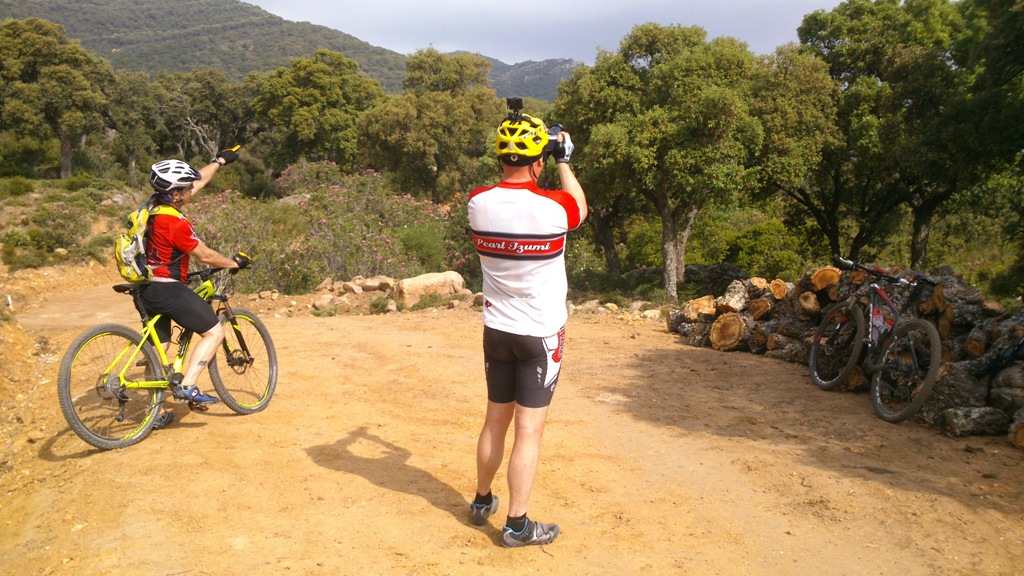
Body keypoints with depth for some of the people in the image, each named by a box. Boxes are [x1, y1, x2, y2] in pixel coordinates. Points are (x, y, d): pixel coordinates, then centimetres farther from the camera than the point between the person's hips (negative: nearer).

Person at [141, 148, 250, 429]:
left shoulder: (155, 206, 5)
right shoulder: (176, 224, -21)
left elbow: (198, 181, 18)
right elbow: (205, 255, -12)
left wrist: (220, 160, 29)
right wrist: (235, 263, 5)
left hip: (147, 289, 10)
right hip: (169, 290, -9)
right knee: (214, 332, 0)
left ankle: (157, 413, 22)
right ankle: (186, 385, -9)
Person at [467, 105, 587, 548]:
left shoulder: (479, 203, -8)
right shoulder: (552, 207, -19)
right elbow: (580, 205, 7)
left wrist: (512, 163, 21)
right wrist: (563, 160, 17)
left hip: (496, 330, 5)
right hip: (541, 335, -4)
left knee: (495, 420, 19)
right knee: (529, 430, 4)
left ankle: (482, 501, 35)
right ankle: (517, 525, 12)